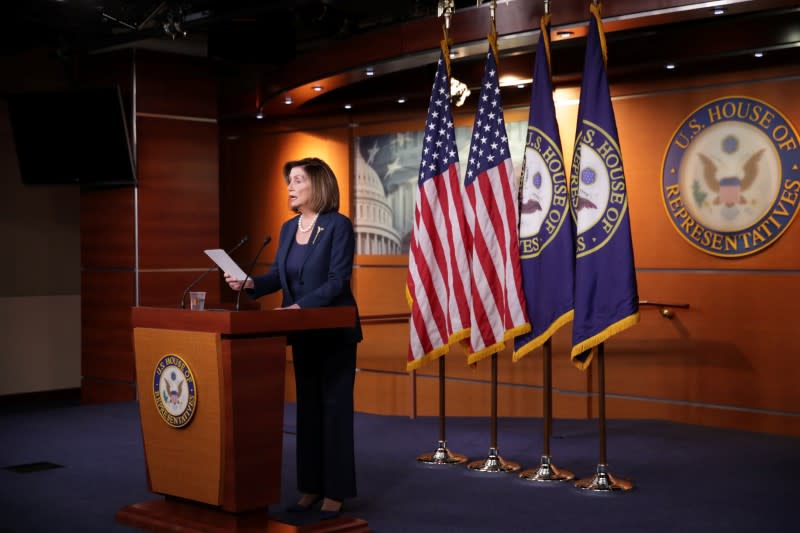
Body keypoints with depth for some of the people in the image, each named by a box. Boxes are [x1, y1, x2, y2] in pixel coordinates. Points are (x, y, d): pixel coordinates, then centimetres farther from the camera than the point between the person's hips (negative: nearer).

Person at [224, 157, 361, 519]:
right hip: (303, 333, 8)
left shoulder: (339, 225, -13)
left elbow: (337, 281, -19)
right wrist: (250, 283, -8)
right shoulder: (288, 228, 9)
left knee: (334, 408, -1)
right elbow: (279, 274, 10)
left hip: (334, 331, -7)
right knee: (307, 407, 11)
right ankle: (311, 487, 20)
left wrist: (300, 306, -27)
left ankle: (335, 492, 5)